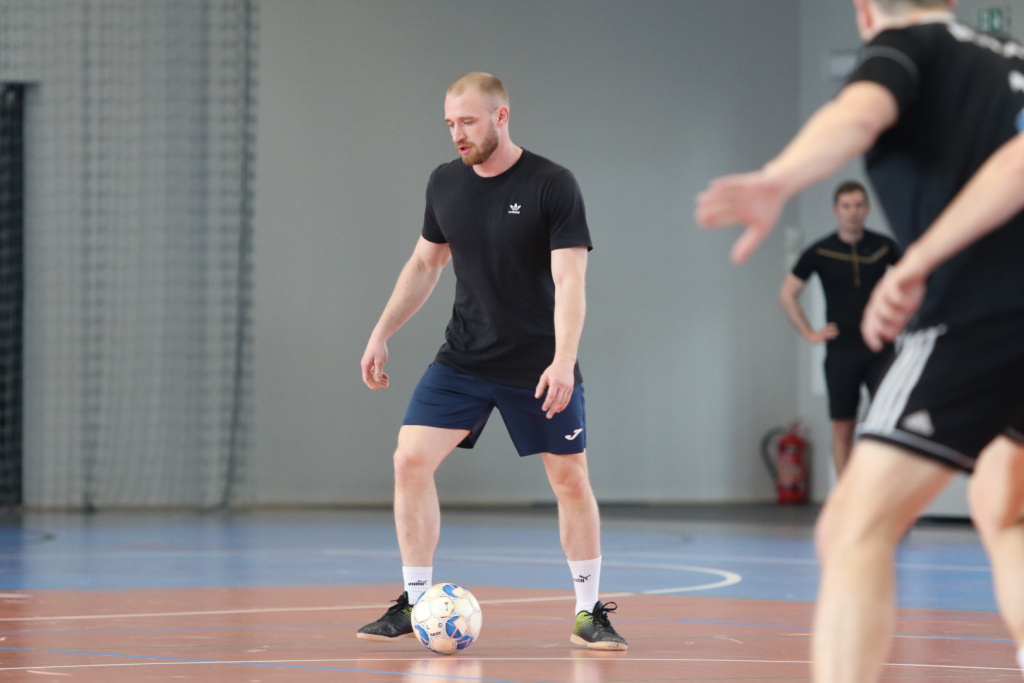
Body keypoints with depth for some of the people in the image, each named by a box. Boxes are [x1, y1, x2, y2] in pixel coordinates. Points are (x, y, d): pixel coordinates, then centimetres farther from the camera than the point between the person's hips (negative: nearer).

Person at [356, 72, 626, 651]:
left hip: (540, 365, -4)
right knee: (411, 461, -9)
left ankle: (589, 613, 16)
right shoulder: (445, 183, 2)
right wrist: (382, 333, 10)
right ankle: (415, 603, 2)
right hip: (463, 359, 4)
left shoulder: (553, 185, -13)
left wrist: (563, 361, -29)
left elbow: (570, 281, -18)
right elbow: (425, 265, 16)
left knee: (571, 479, 0)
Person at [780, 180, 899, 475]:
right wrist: (808, 333, 2)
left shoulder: (883, 247, 3)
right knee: (843, 428, 3)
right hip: (841, 351, 0)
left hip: (879, 349, 0)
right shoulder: (820, 252, 0)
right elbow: (787, 295, 8)